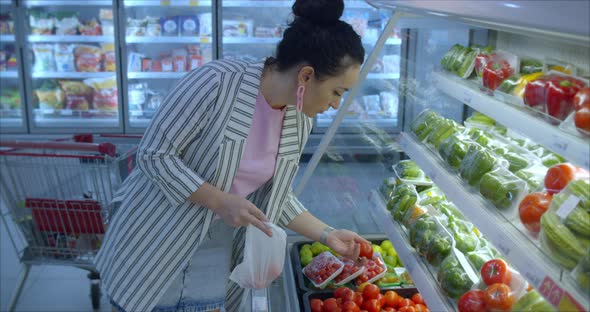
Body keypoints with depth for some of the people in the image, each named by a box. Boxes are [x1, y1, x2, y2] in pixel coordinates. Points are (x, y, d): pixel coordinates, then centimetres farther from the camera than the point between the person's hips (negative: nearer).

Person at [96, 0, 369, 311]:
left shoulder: (300, 122, -4)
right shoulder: (217, 81, -23)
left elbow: (275, 196, 7)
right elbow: (153, 154, -19)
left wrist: (328, 235, 2)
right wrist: (221, 201, -24)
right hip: (156, 243, -5)